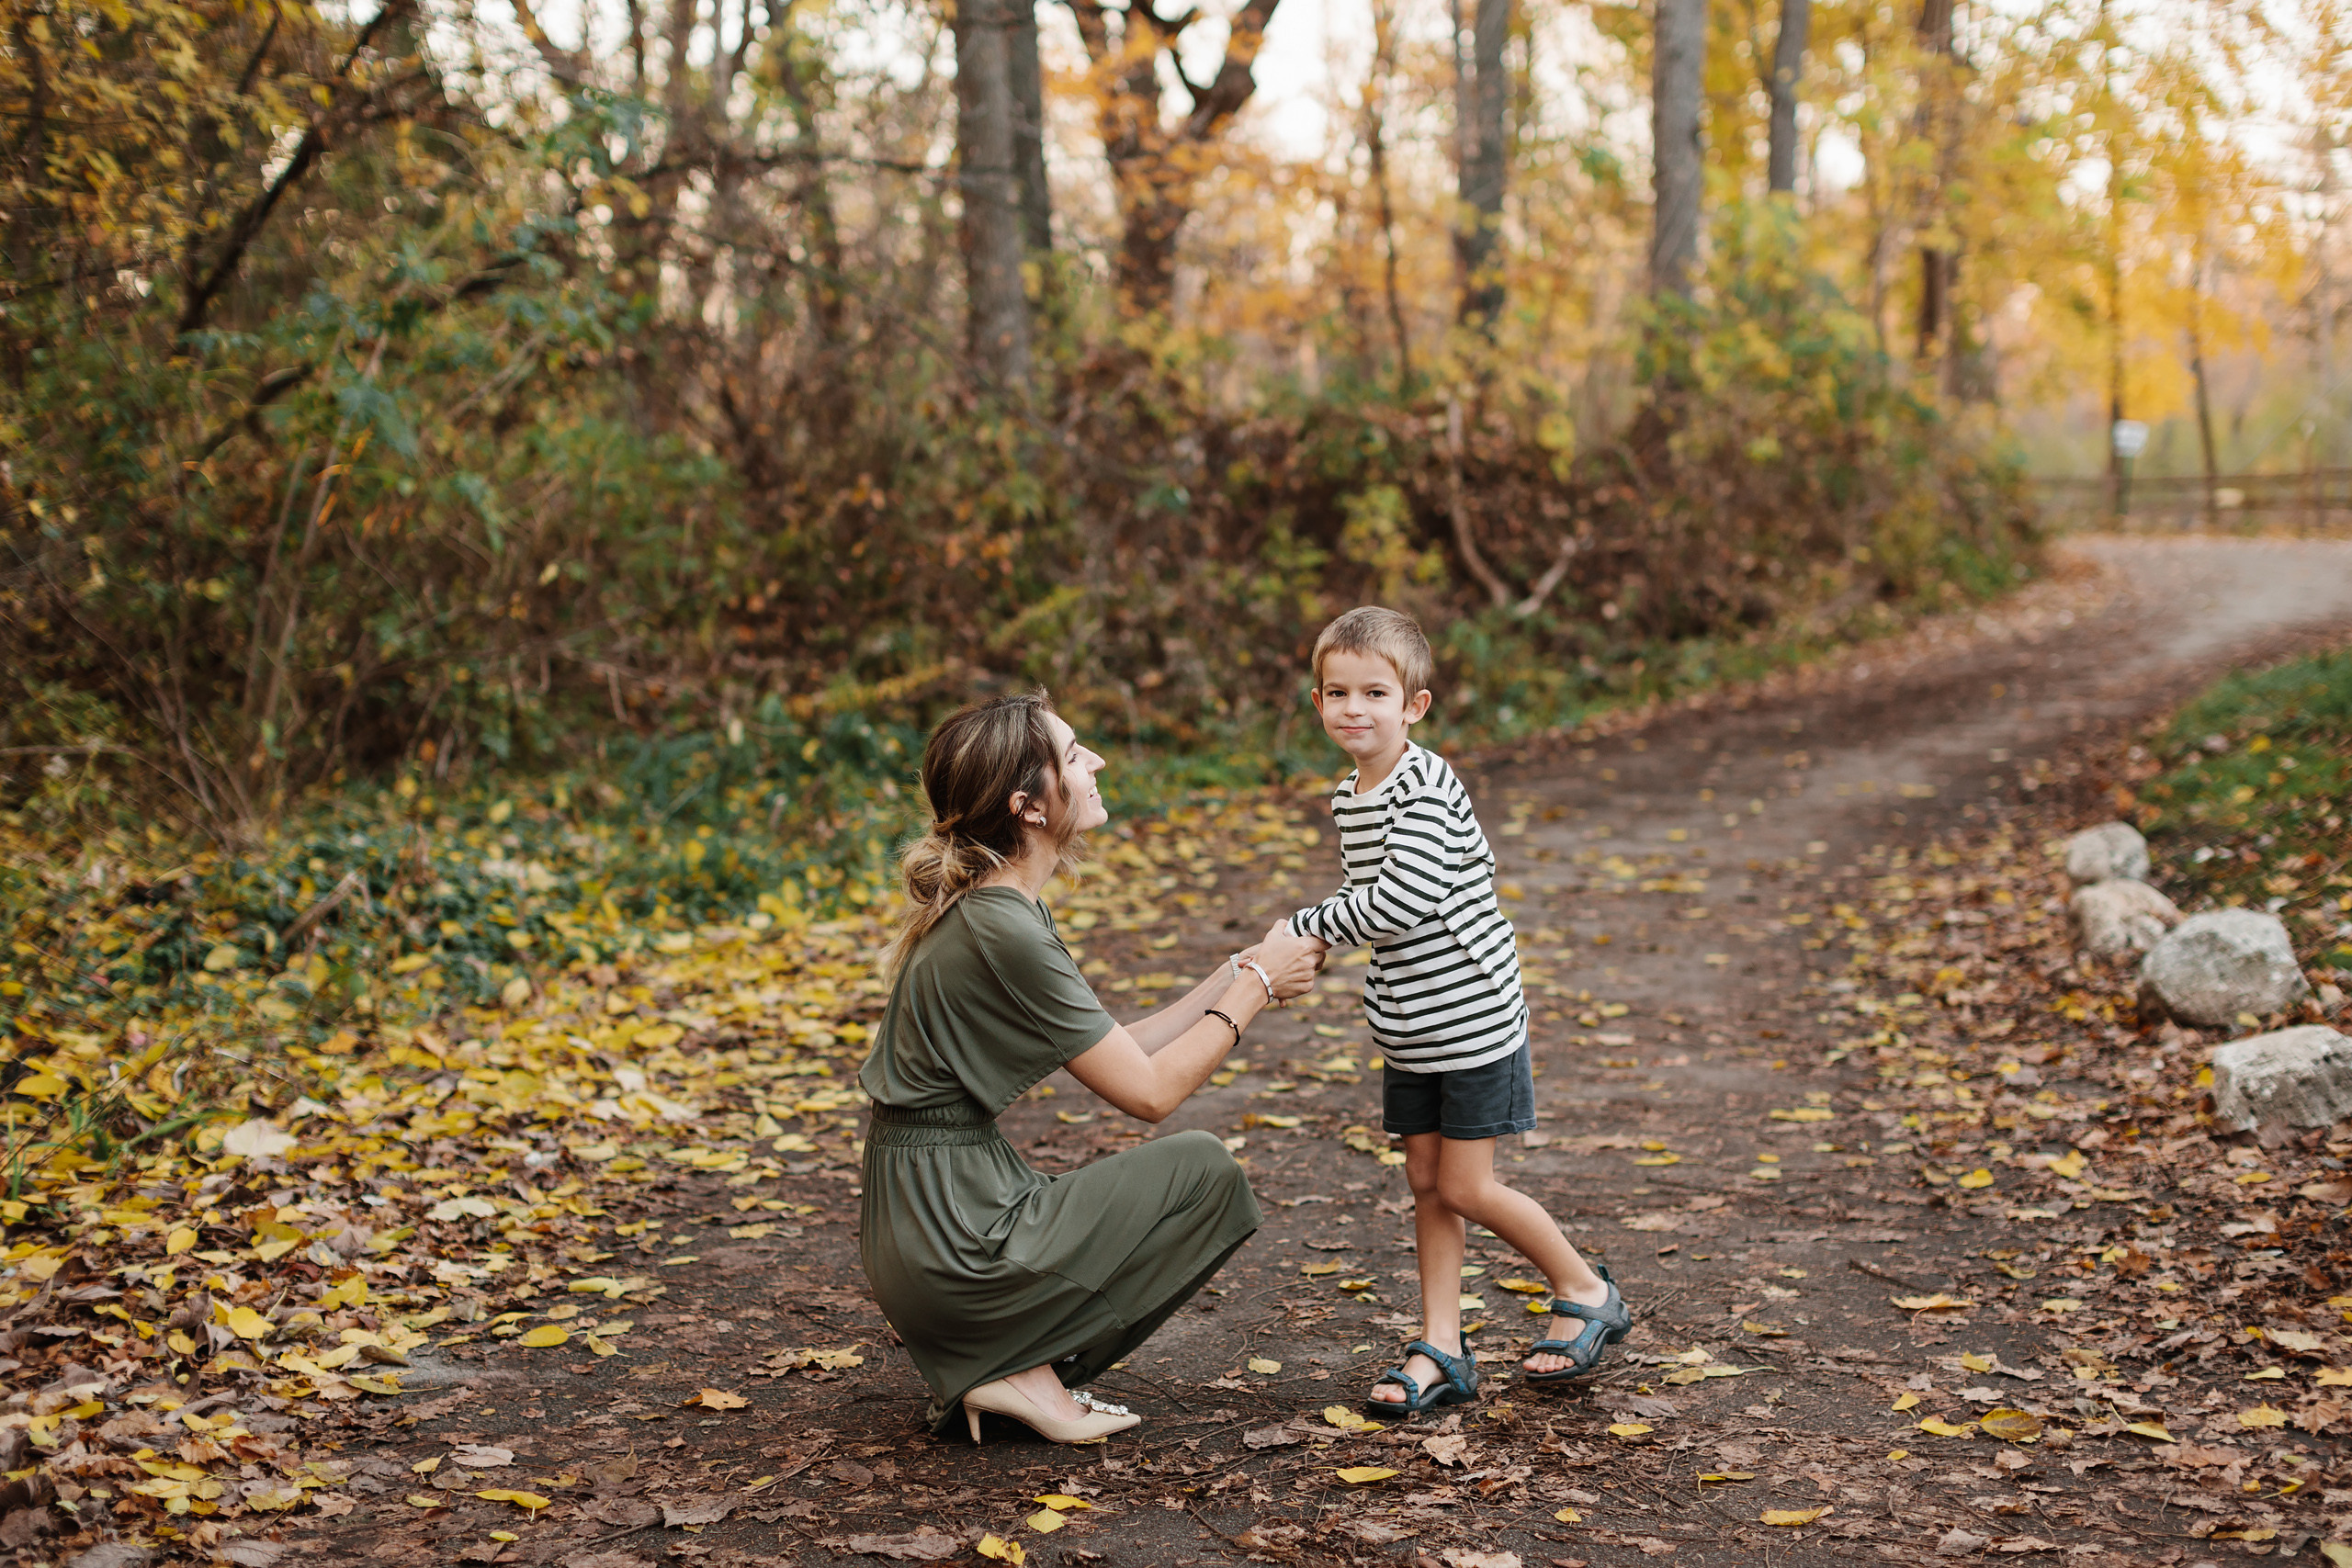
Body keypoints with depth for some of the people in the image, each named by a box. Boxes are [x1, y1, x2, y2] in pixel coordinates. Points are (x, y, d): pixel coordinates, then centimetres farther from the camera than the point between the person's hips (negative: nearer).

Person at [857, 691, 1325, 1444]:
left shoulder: (987, 904, 9)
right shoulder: (1003, 931, -22)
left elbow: (1121, 1051, 12)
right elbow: (1149, 1089, -15)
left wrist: (1237, 975, 7)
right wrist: (1255, 987, -5)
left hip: (929, 1224, 10)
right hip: (952, 1237, -10)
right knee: (1203, 1170, -5)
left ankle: (1009, 1362, 10)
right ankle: (1028, 1370, -2)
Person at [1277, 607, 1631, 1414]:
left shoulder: (1424, 789, -20)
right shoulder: (1350, 797, 8)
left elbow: (1401, 902, -28)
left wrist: (1305, 927, -18)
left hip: (1473, 1021, -8)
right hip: (1408, 1032, 8)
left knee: (1466, 1187, -3)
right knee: (1426, 1185, 9)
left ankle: (1586, 1292, 18)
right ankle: (1441, 1353, 14)